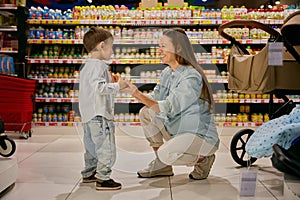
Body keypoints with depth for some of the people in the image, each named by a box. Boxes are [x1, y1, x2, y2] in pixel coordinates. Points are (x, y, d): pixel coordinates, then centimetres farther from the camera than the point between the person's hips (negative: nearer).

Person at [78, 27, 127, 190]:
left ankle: (88, 174, 35)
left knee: (92, 146, 22)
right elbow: (99, 88, -27)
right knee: (106, 148, -4)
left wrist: (110, 81, 16)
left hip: (88, 115, 11)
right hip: (99, 115, -11)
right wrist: (117, 85, -17)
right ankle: (103, 178, 0)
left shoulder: (85, 66, 15)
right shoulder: (98, 65, -16)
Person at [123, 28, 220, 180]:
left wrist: (139, 95, -29)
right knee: (146, 113, -3)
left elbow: (169, 108, -27)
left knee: (165, 154, -28)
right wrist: (134, 91, -10)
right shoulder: (167, 73, 6)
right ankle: (162, 166, 6)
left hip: (202, 136, -8)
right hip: (178, 130, 8)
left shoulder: (192, 77, -22)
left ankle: (203, 159, 2)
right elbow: (154, 99, 3)